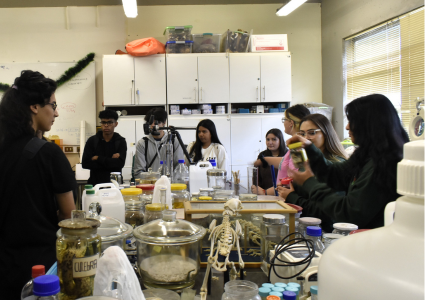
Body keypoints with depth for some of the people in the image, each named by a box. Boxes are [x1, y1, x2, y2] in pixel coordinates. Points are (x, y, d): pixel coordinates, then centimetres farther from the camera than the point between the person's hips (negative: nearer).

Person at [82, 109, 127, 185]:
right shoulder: (92, 140, 4)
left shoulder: (121, 141, 1)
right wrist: (110, 161, -11)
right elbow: (85, 163, -7)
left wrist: (98, 158, -8)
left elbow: (120, 163, -13)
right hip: (95, 183, 1)